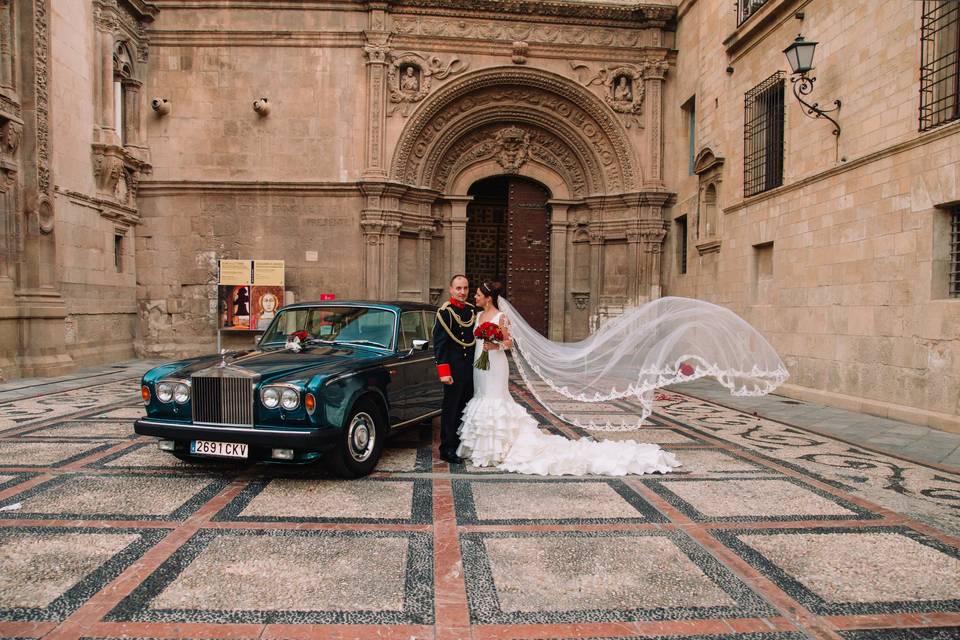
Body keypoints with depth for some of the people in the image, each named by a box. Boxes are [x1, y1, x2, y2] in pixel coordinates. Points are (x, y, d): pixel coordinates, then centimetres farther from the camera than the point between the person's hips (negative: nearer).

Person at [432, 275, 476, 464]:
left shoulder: (472, 311, 10)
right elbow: (439, 344, -12)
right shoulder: (445, 312, -9)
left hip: (471, 368, 6)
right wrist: (444, 371, -17)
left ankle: (461, 446, 26)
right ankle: (447, 450, 11)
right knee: (450, 410, 1)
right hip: (454, 369, -6)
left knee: (466, 410, 14)